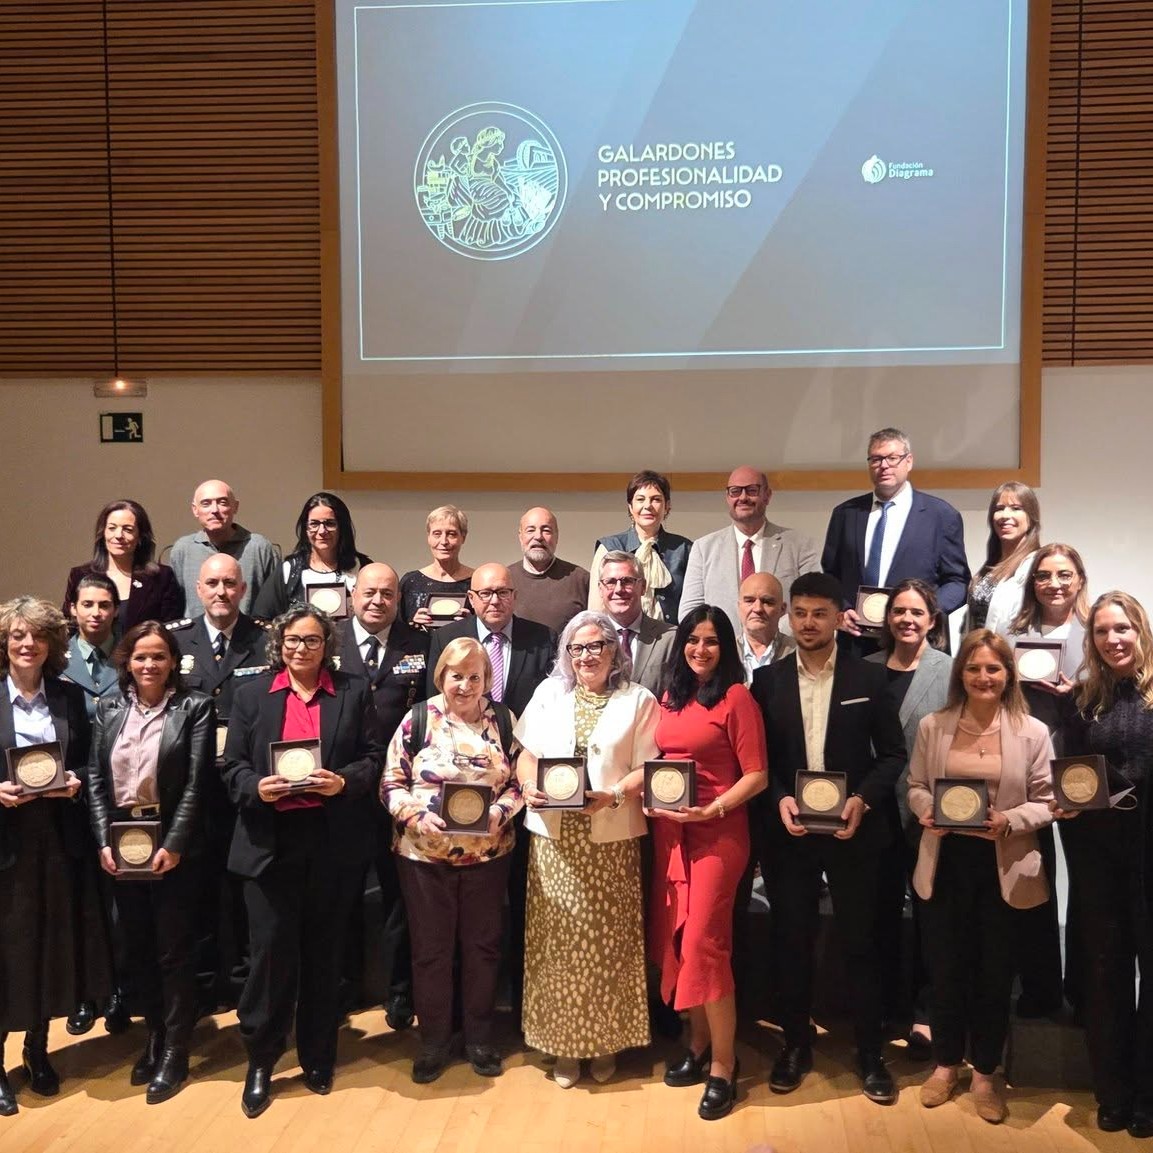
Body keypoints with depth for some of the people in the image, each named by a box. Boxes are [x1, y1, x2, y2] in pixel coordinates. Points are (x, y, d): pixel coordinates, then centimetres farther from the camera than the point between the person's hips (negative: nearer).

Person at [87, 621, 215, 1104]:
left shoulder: (195, 707, -6)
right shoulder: (109, 709, 7)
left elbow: (197, 781, -11)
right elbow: (95, 779, 4)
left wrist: (173, 844, -16)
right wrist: (104, 840, -6)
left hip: (173, 845, -4)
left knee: (174, 951, 4)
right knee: (138, 947, 14)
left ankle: (175, 1051, 17)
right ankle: (155, 1035, 31)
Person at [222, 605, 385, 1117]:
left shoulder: (354, 691, 5)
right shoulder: (252, 693, 6)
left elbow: (374, 758, 3)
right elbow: (232, 766, 4)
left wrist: (344, 781, -16)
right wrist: (256, 788, -16)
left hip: (335, 842, 1)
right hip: (270, 840, 0)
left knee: (323, 951, 11)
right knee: (271, 950, 0)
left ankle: (318, 1057, 27)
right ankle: (260, 1060, 20)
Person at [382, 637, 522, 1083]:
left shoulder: (502, 719, 1)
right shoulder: (418, 719, -5)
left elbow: (520, 780, 2)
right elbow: (391, 782, -3)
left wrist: (500, 812, -16)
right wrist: (415, 813, -20)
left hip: (487, 855, 2)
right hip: (424, 854, -1)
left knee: (482, 946, 12)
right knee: (430, 949, 10)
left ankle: (479, 1038, 30)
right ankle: (434, 1041, 27)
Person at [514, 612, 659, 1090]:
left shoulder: (638, 700, 4)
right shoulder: (548, 693, 13)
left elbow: (648, 769, -2)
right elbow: (526, 755, 11)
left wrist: (613, 795, -18)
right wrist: (529, 786, -9)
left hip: (611, 840, -2)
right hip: (553, 837, 2)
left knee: (607, 941, 4)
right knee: (558, 940, 5)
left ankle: (605, 1039, 20)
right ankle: (562, 1040, 18)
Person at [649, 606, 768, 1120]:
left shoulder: (737, 698, -8)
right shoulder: (670, 698, 11)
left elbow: (756, 775, -11)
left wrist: (712, 809, -21)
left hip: (718, 832, -6)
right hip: (668, 831, 6)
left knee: (704, 943, -6)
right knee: (675, 940, 10)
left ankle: (723, 1067, 7)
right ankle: (698, 1044, 26)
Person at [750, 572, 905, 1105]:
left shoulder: (869, 678, -1)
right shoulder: (767, 679, 2)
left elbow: (892, 754, 1)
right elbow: (758, 757, 3)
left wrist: (864, 798, -14)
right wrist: (780, 798, -13)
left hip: (852, 830, -1)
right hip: (788, 831, 1)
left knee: (860, 942, 8)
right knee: (792, 942, 11)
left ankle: (870, 1054, 23)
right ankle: (796, 1044, 28)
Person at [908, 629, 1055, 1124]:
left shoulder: (1033, 732, -5)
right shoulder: (932, 726, 0)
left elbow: (1045, 803, -5)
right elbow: (915, 786, 5)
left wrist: (1009, 821, -22)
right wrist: (926, 813, -15)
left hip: (1004, 867, -1)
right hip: (945, 862, 1)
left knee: (995, 972, 12)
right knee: (945, 968, 13)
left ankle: (984, 1074, 31)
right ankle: (945, 1064, 33)